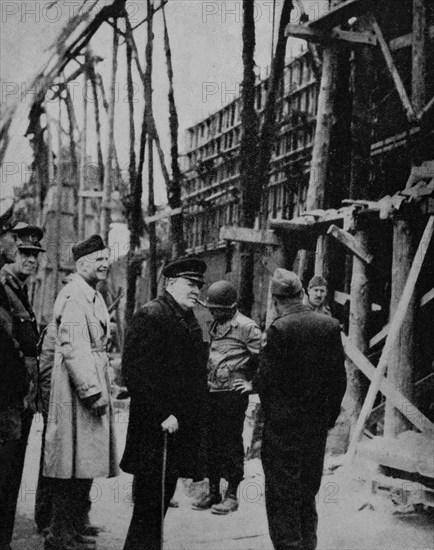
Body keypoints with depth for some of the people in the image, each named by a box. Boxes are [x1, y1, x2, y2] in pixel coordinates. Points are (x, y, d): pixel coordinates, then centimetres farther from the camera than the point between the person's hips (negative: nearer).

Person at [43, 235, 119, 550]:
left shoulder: (93, 297, 18)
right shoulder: (73, 297, -14)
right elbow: (72, 348, -22)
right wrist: (93, 391, -23)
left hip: (92, 385, 10)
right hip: (79, 390, -10)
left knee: (84, 464, 14)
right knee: (74, 466, -5)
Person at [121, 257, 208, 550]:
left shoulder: (190, 320, 16)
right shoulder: (150, 316, -13)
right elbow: (135, 372, -20)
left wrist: (189, 418, 15)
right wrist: (162, 415, -21)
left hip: (180, 427, 9)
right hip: (155, 430, -9)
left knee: (162, 498, 15)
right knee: (150, 502, -4)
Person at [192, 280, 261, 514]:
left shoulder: (247, 327, -10)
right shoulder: (215, 326, 14)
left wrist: (250, 383, -7)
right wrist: (206, 380, 15)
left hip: (233, 393, -7)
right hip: (212, 392, 7)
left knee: (231, 443, -1)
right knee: (211, 443, 11)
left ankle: (232, 495, 9)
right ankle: (213, 492, 21)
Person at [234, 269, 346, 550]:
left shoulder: (279, 329, -16)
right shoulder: (330, 325, 0)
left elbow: (269, 376, -17)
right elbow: (339, 377, 3)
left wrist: (254, 384, 6)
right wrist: (331, 415, 12)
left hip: (283, 424, -6)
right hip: (318, 424, 6)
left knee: (282, 494, 5)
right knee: (307, 492, 19)